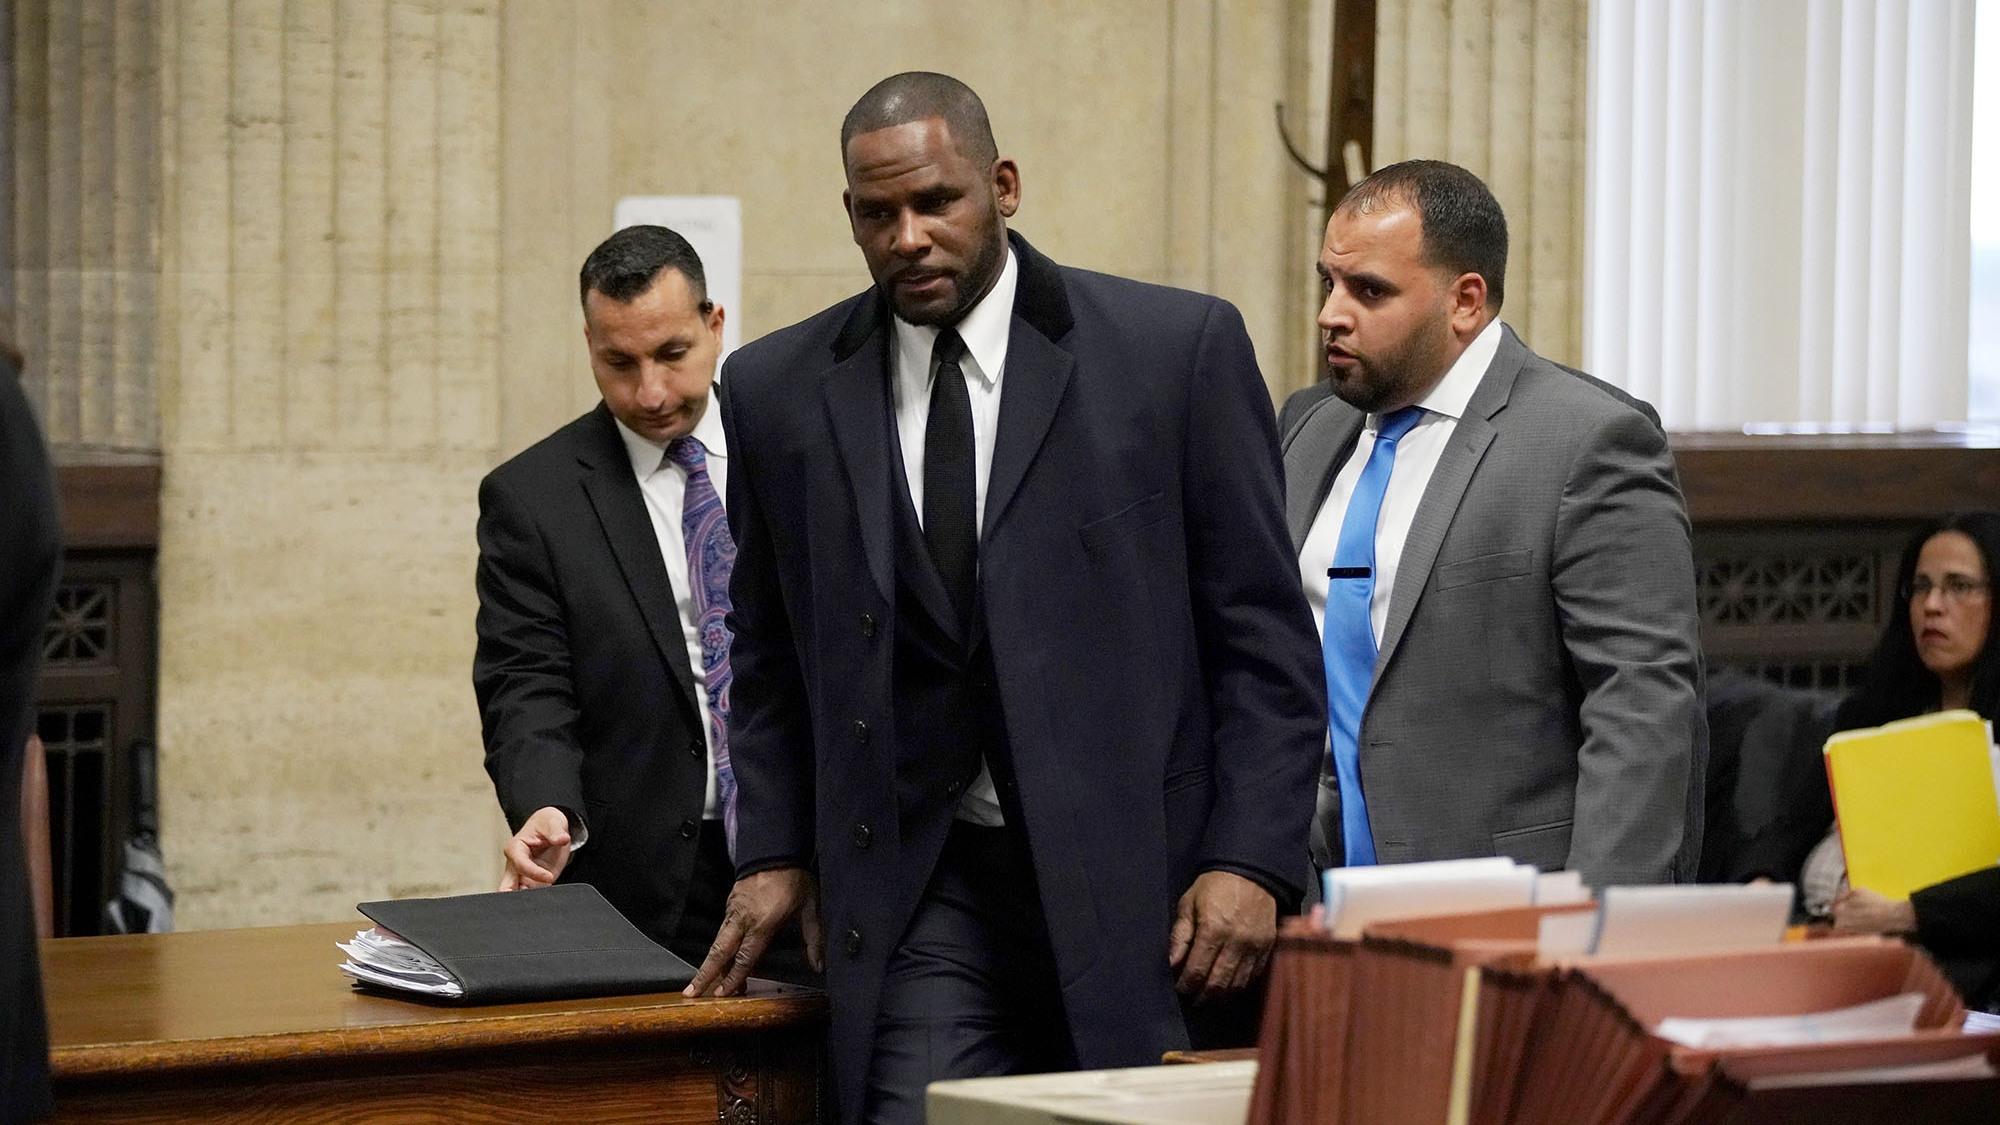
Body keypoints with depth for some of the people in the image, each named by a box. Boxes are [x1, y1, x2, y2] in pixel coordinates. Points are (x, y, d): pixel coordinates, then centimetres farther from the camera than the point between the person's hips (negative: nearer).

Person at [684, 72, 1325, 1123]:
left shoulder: (1178, 347, -2)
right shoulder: (778, 391, 7)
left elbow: (1263, 634, -1)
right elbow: (772, 655, 18)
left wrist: (1249, 862, -7)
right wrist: (776, 851, 9)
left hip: (1142, 885, -1)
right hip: (928, 895, 1)